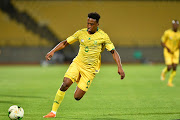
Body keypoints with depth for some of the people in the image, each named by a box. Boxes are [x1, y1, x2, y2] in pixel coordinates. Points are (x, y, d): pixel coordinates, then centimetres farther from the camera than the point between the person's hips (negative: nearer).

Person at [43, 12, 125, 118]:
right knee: (65, 84, -22)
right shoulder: (81, 33, -1)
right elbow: (65, 43, 7)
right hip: (77, 63, 2)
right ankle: (53, 112, -12)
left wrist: (120, 67, -16)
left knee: (77, 97, -7)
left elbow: (114, 52, -4)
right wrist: (53, 51, -7)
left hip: (90, 69, -2)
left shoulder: (103, 37, -8)